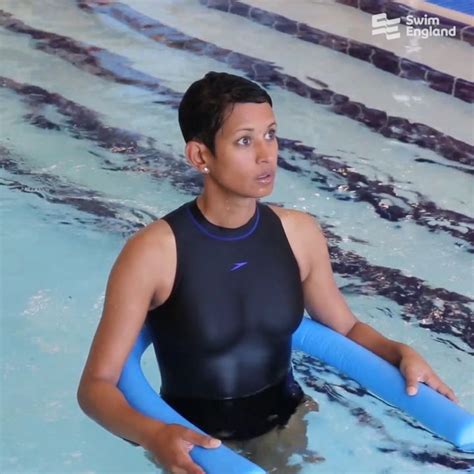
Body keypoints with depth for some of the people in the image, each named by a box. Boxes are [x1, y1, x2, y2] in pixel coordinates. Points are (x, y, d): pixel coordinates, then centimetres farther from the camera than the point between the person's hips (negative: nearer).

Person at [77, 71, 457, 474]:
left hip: (289, 423, 3)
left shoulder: (299, 233, -8)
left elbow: (345, 327, 9)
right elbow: (96, 385, -18)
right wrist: (153, 435, -36)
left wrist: (400, 353, -10)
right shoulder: (154, 253, -22)